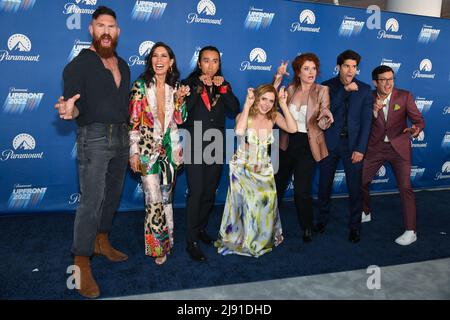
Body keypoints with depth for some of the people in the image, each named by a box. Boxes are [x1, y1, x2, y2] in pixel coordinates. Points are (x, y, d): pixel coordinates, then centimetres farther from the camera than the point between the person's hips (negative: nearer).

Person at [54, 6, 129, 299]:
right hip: (94, 137, -7)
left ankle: (102, 242, 33)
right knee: (91, 201, -9)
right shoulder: (80, 64, -5)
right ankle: (82, 265, -1)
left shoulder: (123, 65, 14)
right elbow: (75, 106, -14)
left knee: (113, 194, 15)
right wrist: (70, 110, -37)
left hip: (121, 137, 7)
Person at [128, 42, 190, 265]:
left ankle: (165, 239, 30)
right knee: (154, 200, -7)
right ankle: (158, 245, 12)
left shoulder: (176, 86, 6)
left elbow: (180, 119, 5)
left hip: (170, 148, 4)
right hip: (148, 148, -3)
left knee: (167, 197, 13)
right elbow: (133, 122, -6)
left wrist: (180, 98, -10)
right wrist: (134, 152, -10)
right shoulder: (141, 86, -5)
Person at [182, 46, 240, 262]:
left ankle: (201, 229, 31)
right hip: (195, 146, -4)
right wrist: (200, 87, -17)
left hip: (216, 146, 4)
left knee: (210, 192, 12)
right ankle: (192, 242, 0)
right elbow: (183, 109, -16)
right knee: (196, 192, -8)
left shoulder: (224, 86, 12)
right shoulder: (190, 83, 2)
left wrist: (223, 88, -11)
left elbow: (234, 110, -4)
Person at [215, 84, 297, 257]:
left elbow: (292, 128, -14)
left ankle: (263, 239, 17)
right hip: (243, 167, -3)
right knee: (248, 200, -13)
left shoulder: (274, 116, 1)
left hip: (264, 169, 3)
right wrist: (247, 104, -25)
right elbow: (239, 131, -32)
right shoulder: (244, 115, -9)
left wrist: (283, 105, -14)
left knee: (267, 199, -9)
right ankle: (243, 239, 12)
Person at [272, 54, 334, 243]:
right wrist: (278, 77, -7)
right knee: (277, 184, 13)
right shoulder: (291, 89, 7)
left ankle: (307, 227, 22)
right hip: (287, 143, 4)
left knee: (302, 191, -5)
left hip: (307, 145, -3)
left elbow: (322, 125, -9)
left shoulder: (322, 91, -5)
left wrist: (326, 118, -32)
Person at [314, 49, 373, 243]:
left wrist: (360, 149, -8)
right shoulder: (327, 86, 2)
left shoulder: (364, 89, 3)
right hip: (329, 143, 1)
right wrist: (345, 90, -18)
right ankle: (322, 219, 32)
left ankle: (355, 227, 20)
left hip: (353, 144, 0)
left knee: (355, 188, 4)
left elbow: (366, 121, -1)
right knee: (325, 184, 11)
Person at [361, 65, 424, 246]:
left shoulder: (404, 96, -6)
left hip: (399, 147, -2)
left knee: (405, 187, -8)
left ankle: (411, 231, 2)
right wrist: (374, 110, -23)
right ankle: (365, 213, 32)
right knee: (360, 181, 6)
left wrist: (416, 129, -31)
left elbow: (419, 119, -8)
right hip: (375, 147, 3)